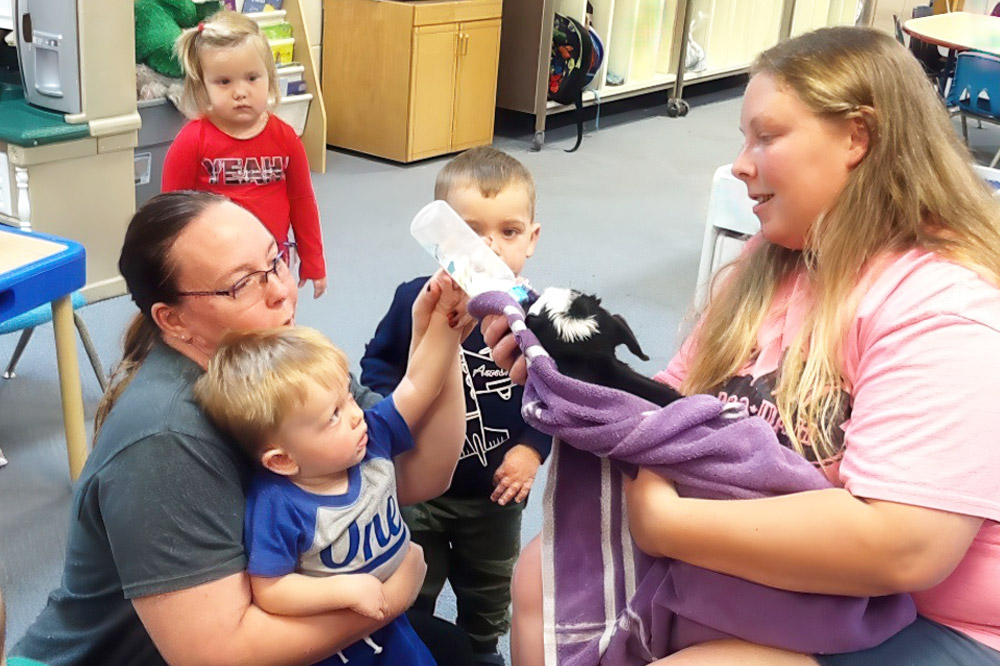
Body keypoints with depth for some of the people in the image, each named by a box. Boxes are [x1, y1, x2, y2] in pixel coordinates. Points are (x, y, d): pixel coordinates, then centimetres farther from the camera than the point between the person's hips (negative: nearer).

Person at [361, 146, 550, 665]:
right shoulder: (414, 301, -18)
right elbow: (377, 365, -4)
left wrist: (532, 448, -15)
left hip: (496, 494, 2)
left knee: (489, 596, 26)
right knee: (409, 598, 19)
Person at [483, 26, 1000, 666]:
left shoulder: (945, 313, -23)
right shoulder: (769, 264, 3)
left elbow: (900, 548, -32)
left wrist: (664, 521, -25)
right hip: (756, 571, 8)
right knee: (545, 575, 7)